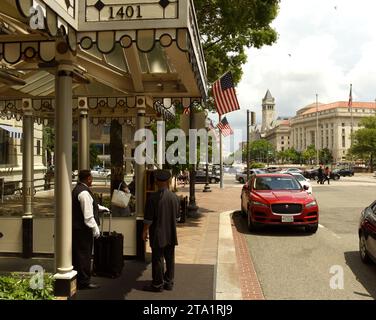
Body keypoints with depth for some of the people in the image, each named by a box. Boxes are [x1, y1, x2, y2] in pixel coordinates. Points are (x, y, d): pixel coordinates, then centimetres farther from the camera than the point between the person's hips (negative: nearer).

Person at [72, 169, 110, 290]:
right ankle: (84, 281, 6)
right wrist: (95, 228, -18)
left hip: (76, 227, 11)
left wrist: (101, 208, 37)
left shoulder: (77, 189, 13)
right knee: (84, 254, -2)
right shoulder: (84, 192, -20)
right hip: (83, 229, -10)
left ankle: (77, 278, 31)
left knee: (77, 253, 18)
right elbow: (88, 214, -23)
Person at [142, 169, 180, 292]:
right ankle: (169, 282, 23)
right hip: (171, 234, 5)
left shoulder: (153, 197, -15)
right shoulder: (175, 197, 0)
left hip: (158, 234, -5)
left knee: (157, 259, 4)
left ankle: (157, 285, 12)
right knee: (170, 259, 13)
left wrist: (145, 231, -1)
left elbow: (148, 218, -13)